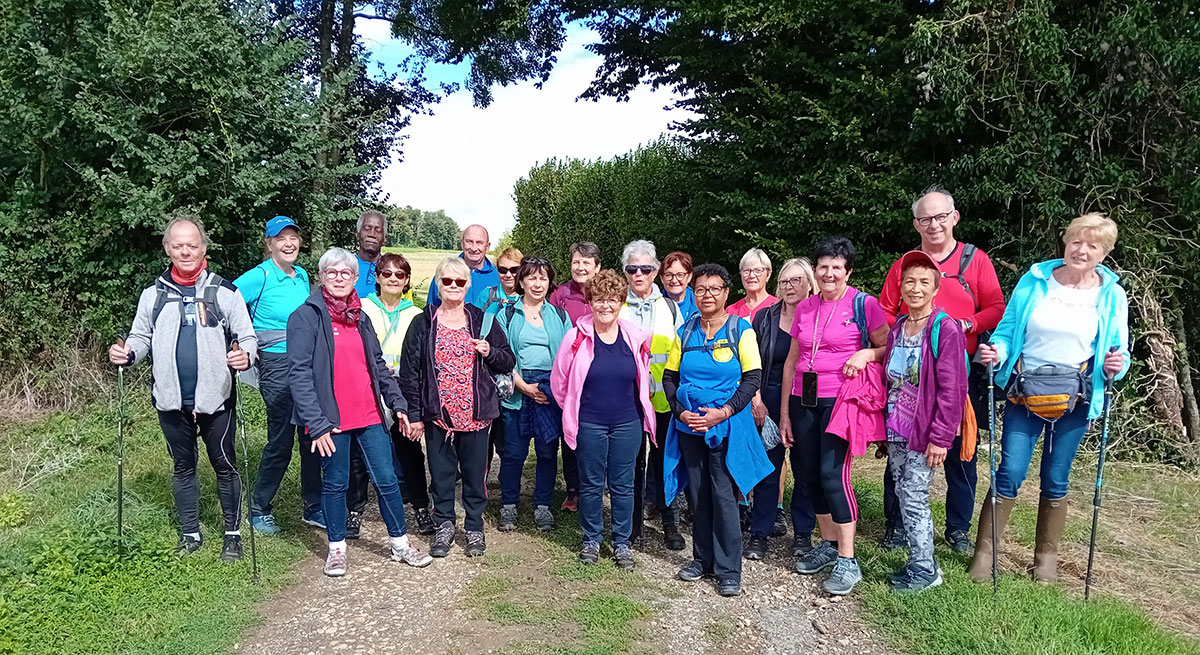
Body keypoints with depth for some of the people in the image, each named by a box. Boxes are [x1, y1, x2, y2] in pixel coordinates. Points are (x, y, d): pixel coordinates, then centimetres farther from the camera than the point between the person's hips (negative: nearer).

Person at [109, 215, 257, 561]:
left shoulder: (225, 292, -2)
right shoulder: (154, 294, 5)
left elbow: (247, 336, -2)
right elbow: (141, 338, 12)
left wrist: (246, 355, -24)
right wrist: (126, 353, -10)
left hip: (216, 398, -3)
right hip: (171, 400, 3)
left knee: (225, 465, 7)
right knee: (183, 467, 16)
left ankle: (233, 533, 20)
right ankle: (190, 534, 29)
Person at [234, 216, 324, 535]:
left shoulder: (302, 276, 12)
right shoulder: (260, 276, -9)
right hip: (277, 365, -6)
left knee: (312, 437, 8)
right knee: (280, 441, 0)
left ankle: (313, 508, 21)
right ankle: (259, 511, 19)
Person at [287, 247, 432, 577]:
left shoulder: (361, 318, 14)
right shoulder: (306, 317, -6)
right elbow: (299, 373, -12)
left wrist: (397, 403, 10)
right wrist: (316, 422, -19)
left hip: (370, 416, 5)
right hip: (332, 420, -5)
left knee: (387, 480, 7)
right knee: (335, 484, 9)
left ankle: (400, 544, 21)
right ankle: (336, 548, 26)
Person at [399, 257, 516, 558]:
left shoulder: (482, 321, 4)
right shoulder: (423, 323, 1)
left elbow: (508, 362, 10)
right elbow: (409, 371, 1)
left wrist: (490, 353, -12)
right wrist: (414, 415, -3)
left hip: (475, 414, 0)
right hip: (437, 414, 0)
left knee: (475, 473, 8)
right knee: (441, 472, 9)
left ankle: (474, 527, 24)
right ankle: (444, 526, 26)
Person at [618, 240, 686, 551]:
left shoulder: (670, 307, 9)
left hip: (663, 399, 1)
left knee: (664, 460, 5)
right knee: (632, 460, 7)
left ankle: (670, 523, 17)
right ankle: (633, 522, 20)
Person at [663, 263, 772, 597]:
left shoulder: (741, 330, -4)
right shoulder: (685, 332, 6)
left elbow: (753, 378, -8)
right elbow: (670, 376, 9)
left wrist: (724, 412, -17)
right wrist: (680, 410, -7)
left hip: (727, 427, -4)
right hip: (689, 427, 4)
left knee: (723, 495, -3)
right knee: (697, 494, 12)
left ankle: (729, 570, 10)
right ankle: (702, 559, 27)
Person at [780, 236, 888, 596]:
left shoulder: (864, 304, -2)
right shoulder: (805, 308, 13)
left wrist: (865, 354, -18)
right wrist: (784, 411, 12)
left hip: (841, 402, -6)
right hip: (803, 402, 6)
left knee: (832, 474, -13)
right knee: (808, 474, 8)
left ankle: (847, 560, -3)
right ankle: (828, 544, 26)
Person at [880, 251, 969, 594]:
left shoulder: (945, 328, -11)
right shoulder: (897, 328, 11)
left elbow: (952, 388, -14)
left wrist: (940, 437, -17)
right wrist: (884, 428, 14)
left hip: (923, 434, -6)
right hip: (895, 432, 7)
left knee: (913, 498, -2)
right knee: (904, 496, 11)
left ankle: (924, 569, 13)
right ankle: (920, 562, 24)